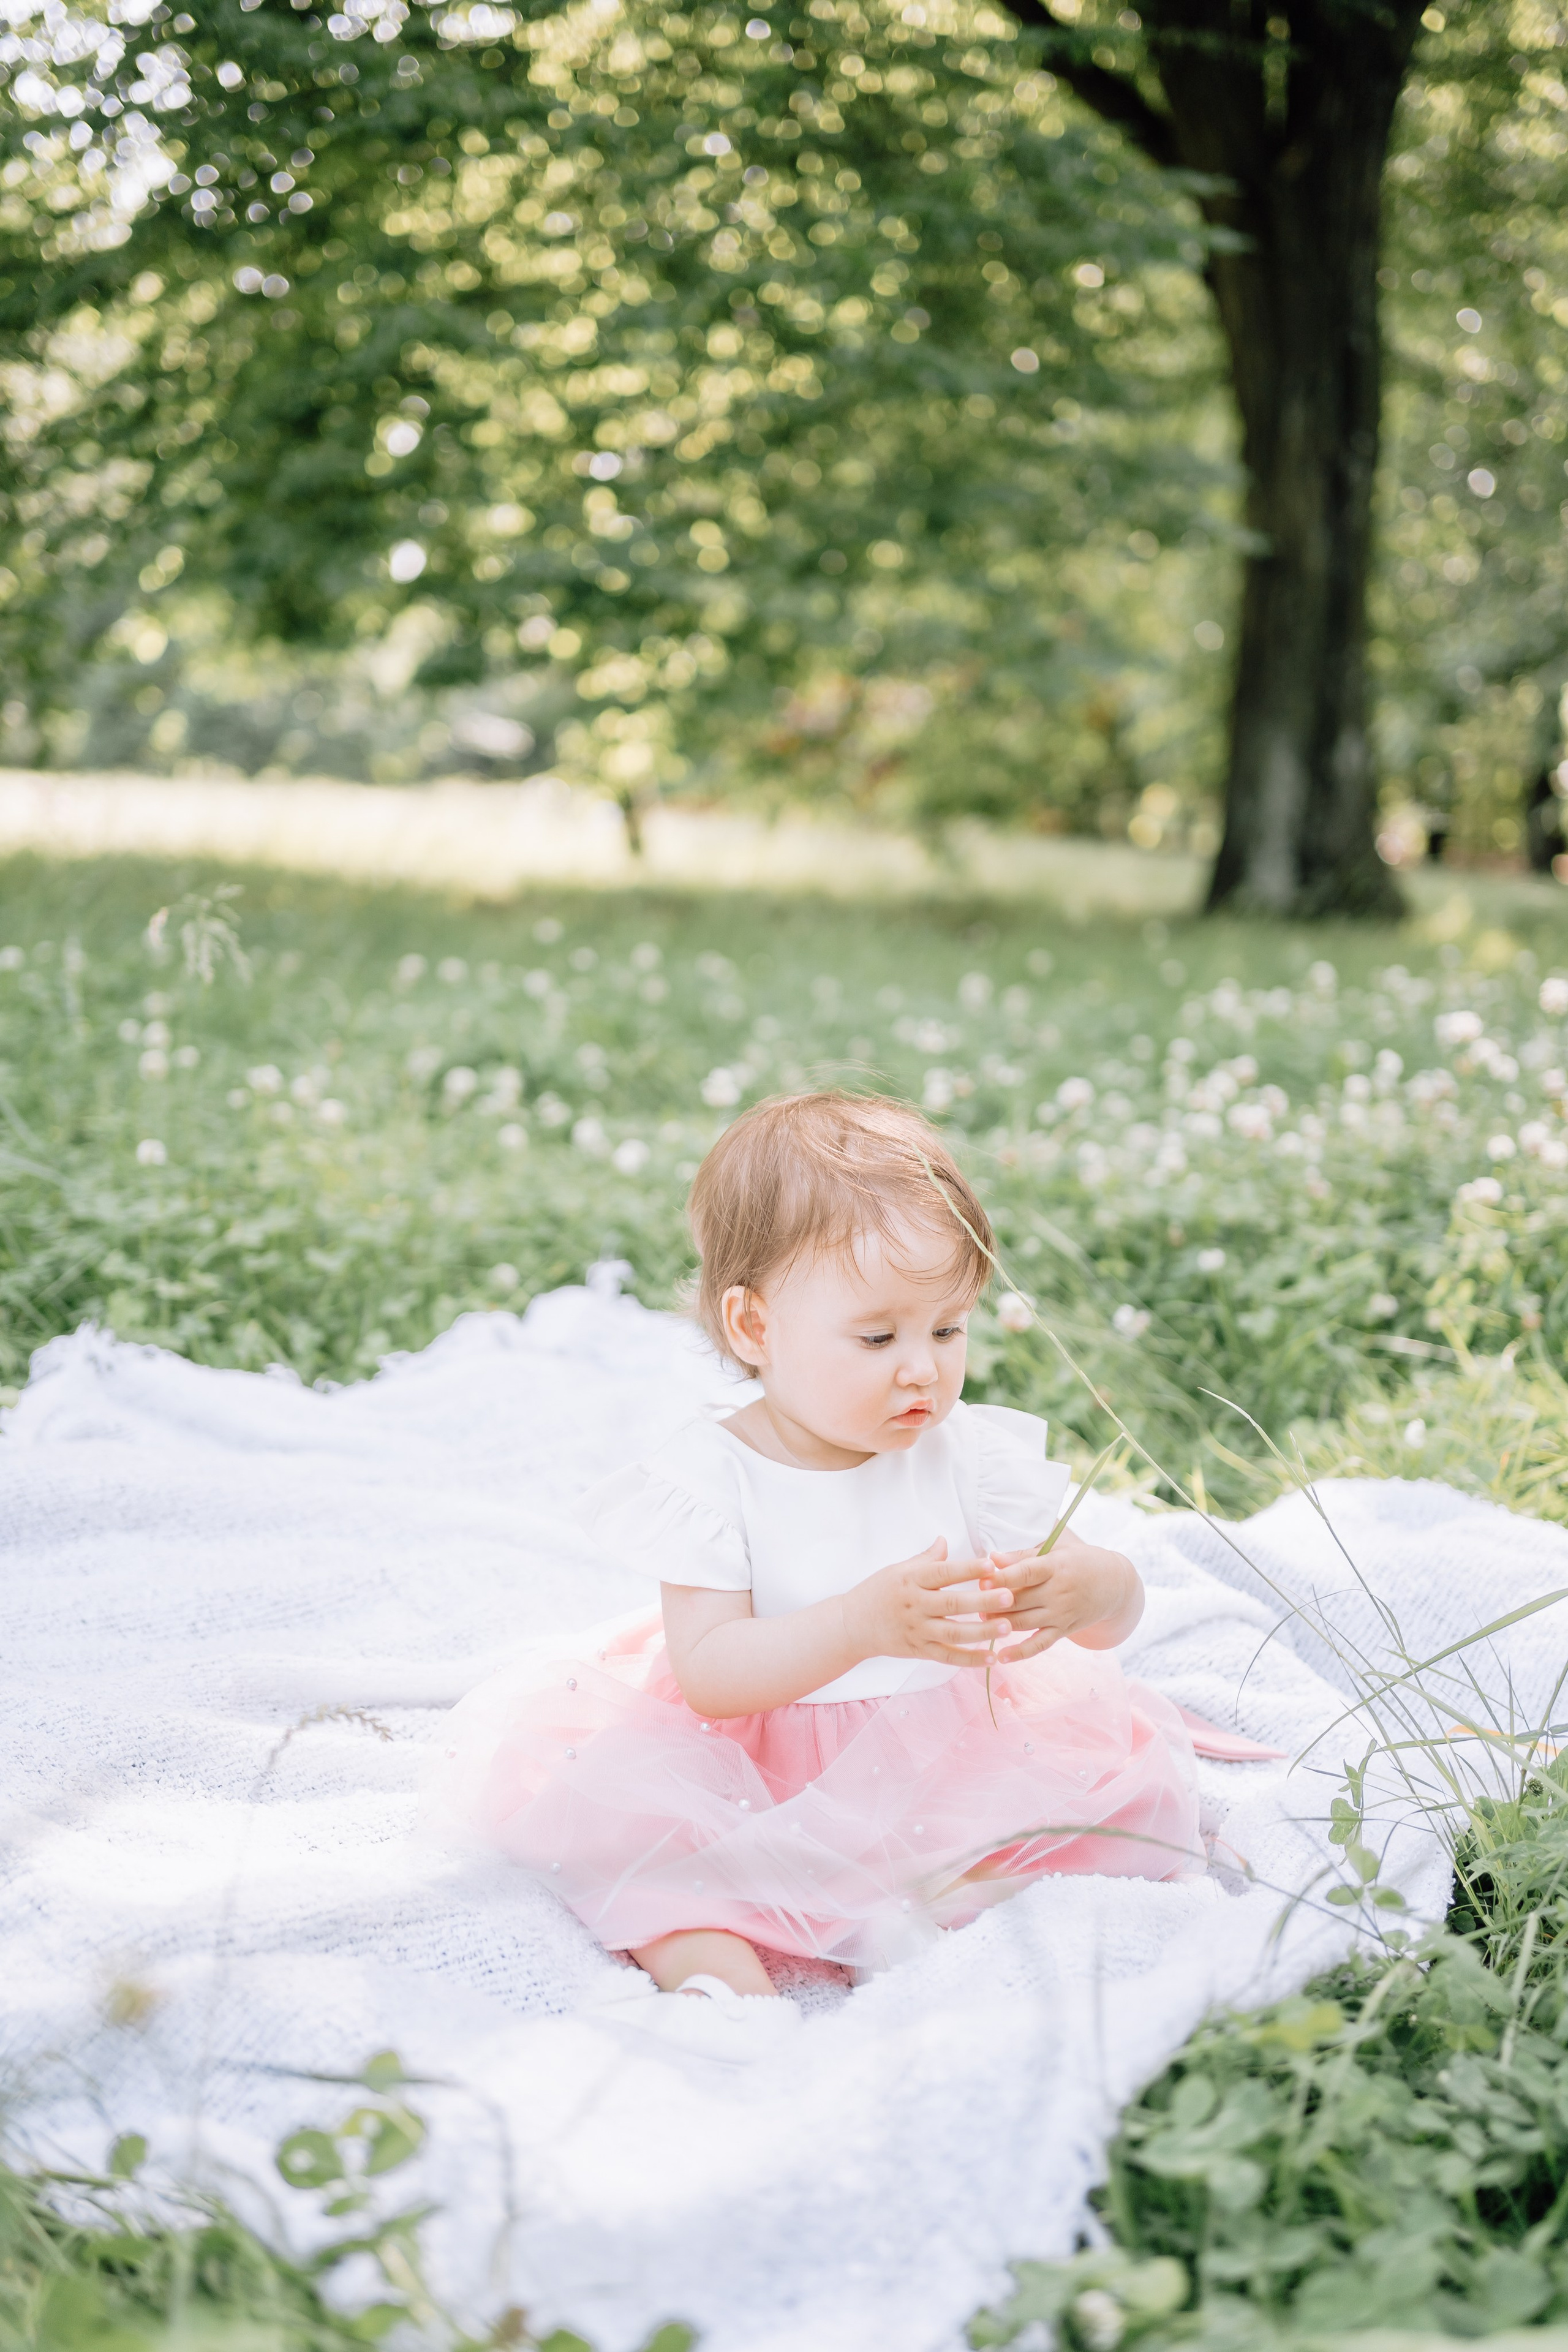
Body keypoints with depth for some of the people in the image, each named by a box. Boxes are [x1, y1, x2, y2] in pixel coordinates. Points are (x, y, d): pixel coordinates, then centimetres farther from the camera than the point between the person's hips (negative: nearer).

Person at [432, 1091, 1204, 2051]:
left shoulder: (975, 1455, -2)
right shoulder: (706, 1478, -10)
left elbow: (1123, 1606, 0)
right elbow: (709, 1676, -21)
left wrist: (1089, 1590, -27)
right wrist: (862, 1623, -38)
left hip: (944, 1769, 2)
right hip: (752, 1780, -2)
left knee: (1126, 1761, -22)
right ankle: (714, 1965, -37)